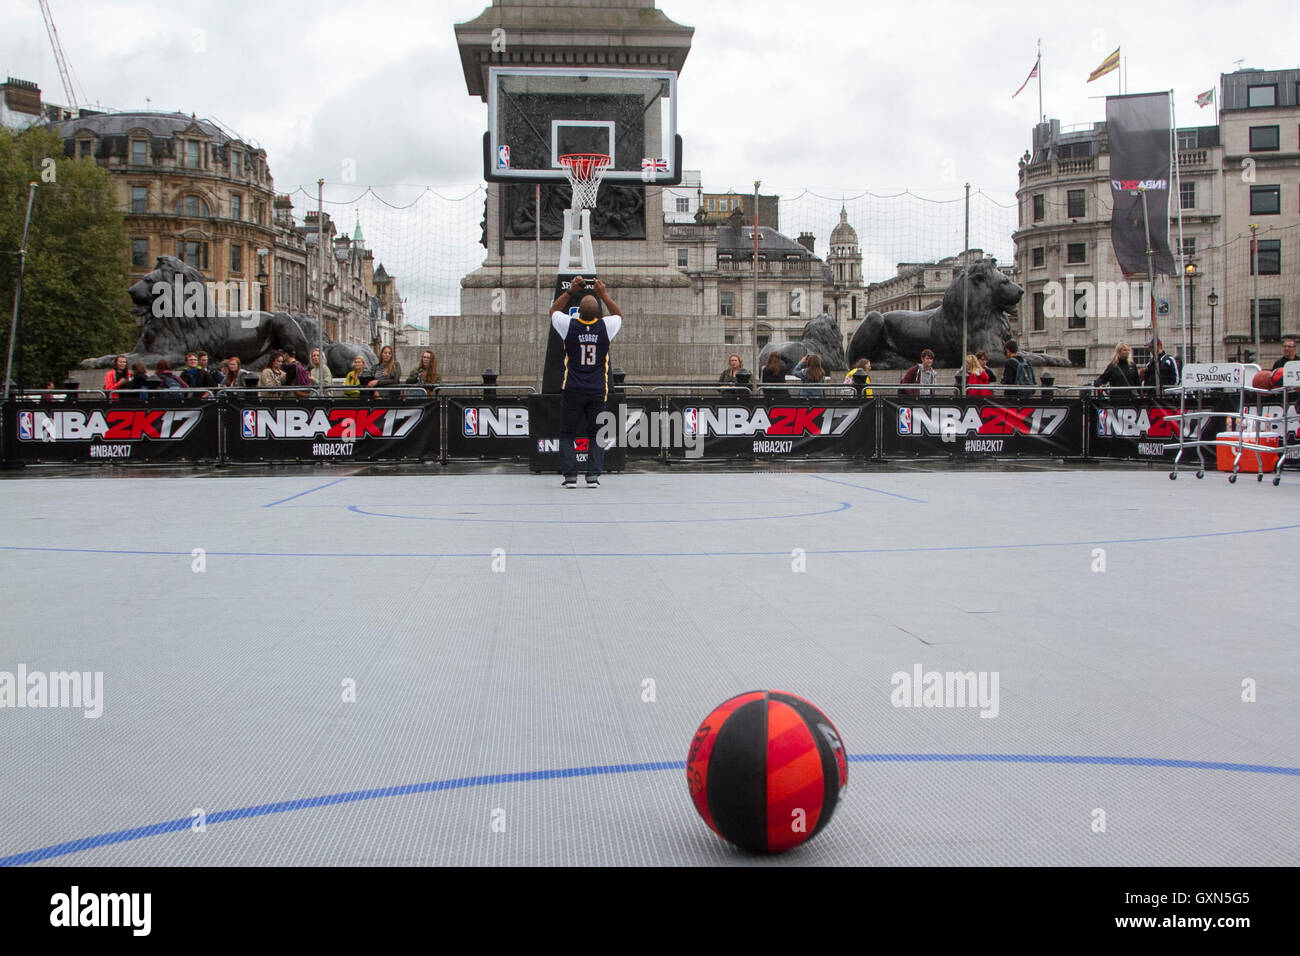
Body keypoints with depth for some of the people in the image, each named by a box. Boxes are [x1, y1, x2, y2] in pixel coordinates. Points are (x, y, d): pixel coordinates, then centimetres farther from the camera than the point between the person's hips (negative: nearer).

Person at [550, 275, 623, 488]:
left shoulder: (569, 326, -7)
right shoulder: (605, 327, -6)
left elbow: (554, 310, 15)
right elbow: (619, 315, 19)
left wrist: (570, 291, 11)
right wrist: (604, 295, 13)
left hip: (573, 390, -1)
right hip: (597, 391, 1)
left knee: (567, 435, 9)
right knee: (596, 435, 11)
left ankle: (570, 475, -2)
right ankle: (593, 474, -2)